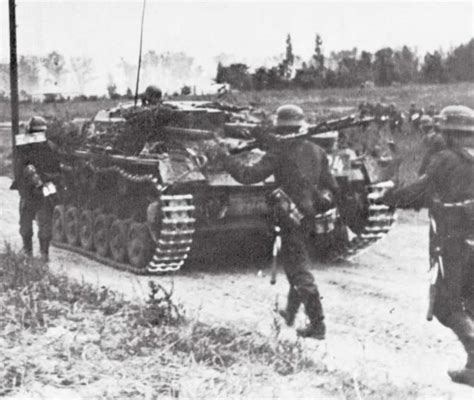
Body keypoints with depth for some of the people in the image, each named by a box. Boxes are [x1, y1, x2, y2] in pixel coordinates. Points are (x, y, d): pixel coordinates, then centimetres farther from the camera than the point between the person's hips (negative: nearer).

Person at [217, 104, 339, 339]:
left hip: (292, 216, -8)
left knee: (300, 270, -4)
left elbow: (250, 175, -14)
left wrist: (226, 159, 0)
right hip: (310, 215, 8)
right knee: (295, 262, 23)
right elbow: (332, 188, 13)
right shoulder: (316, 151, 9)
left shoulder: (279, 153, -11)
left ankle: (317, 324, -6)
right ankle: (291, 312, 36)